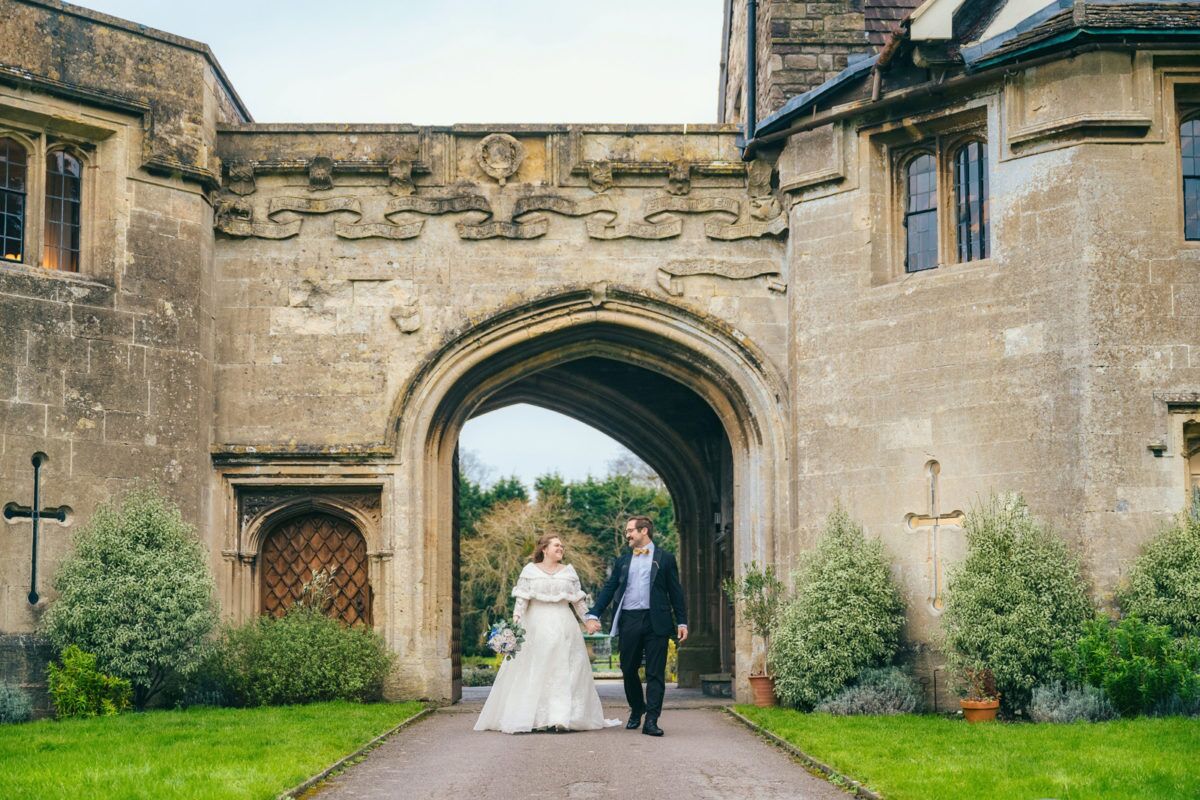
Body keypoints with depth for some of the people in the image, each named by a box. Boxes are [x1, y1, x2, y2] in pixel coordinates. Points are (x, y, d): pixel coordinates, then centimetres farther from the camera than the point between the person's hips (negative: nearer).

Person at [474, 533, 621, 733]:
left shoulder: (569, 571, 10)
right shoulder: (530, 570, 3)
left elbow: (578, 600, 11)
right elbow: (522, 599, -2)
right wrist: (515, 620, -14)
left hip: (563, 626, 2)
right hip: (536, 627, -2)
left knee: (562, 671, -3)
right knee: (533, 672, -2)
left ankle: (560, 717, -6)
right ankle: (527, 719, 0)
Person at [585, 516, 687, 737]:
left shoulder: (665, 559, 6)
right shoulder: (622, 561, 14)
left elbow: (675, 592, 5)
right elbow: (609, 589, 11)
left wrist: (682, 621, -1)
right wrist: (593, 614, 1)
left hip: (655, 621, -3)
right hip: (629, 621, 3)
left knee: (655, 673, -4)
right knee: (628, 670, 10)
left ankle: (651, 720, -4)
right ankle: (636, 710, 30)